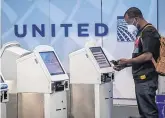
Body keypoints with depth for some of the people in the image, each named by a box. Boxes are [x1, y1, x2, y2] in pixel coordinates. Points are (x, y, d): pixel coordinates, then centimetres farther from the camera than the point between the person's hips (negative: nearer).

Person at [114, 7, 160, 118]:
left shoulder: (149, 32, -12)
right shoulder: (142, 32, 17)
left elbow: (147, 56, -21)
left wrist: (127, 61, -10)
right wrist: (125, 65, 11)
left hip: (146, 79, -10)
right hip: (142, 78, 10)